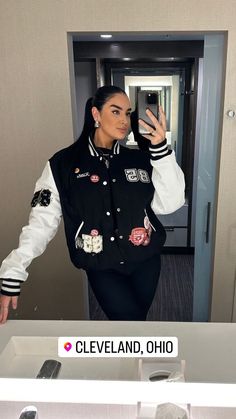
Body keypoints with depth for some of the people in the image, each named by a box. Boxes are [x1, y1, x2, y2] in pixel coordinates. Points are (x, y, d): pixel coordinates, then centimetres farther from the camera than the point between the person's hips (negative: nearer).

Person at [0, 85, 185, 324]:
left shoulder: (139, 160, -1)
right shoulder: (62, 164, -8)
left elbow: (169, 204, -10)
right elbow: (42, 221, -9)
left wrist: (160, 149, -17)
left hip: (146, 261, 3)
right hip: (102, 268, -3)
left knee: (138, 317, 19)